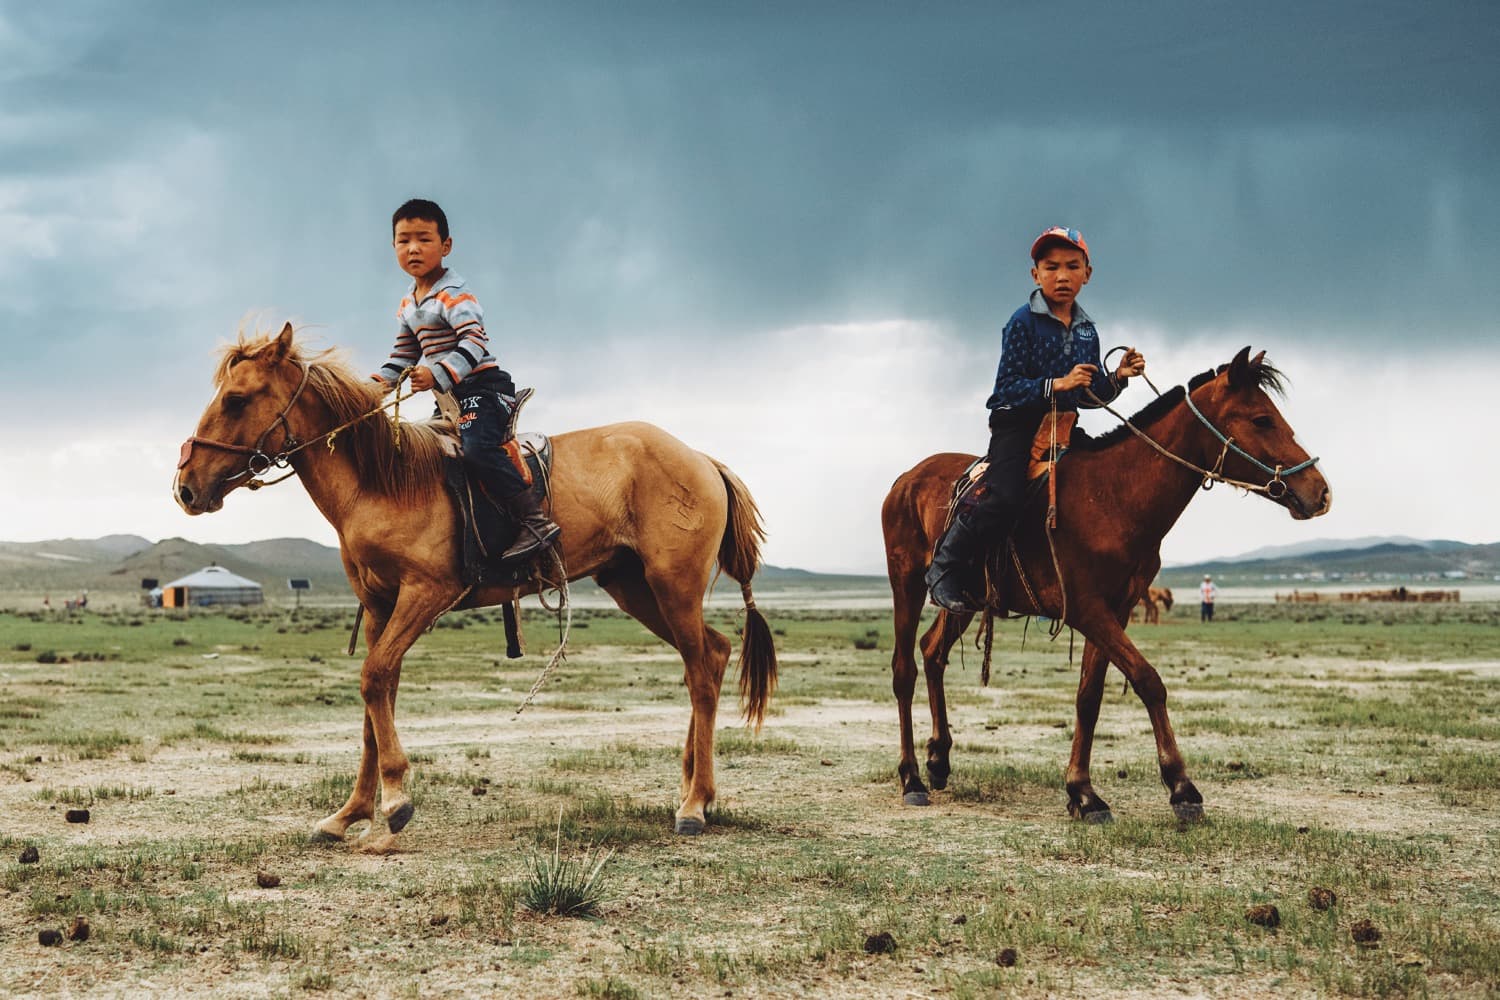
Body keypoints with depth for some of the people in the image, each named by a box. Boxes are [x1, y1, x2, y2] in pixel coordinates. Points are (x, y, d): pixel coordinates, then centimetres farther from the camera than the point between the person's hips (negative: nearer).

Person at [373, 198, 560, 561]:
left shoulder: (454, 294, -13)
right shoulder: (407, 306, 15)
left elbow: (474, 342, -26)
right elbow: (404, 355, 24)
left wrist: (438, 374, -39)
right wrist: (382, 380, 6)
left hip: (483, 386, -10)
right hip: (450, 398, 10)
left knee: (477, 448, -32)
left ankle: (535, 521, -33)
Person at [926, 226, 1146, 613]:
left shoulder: (1086, 331, 12)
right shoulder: (1024, 323, -6)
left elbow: (1091, 395, 18)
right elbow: (1008, 386, -12)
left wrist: (1117, 378, -1)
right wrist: (1056, 385, -23)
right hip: (1017, 422, -7)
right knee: (1003, 497, -29)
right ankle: (945, 566, -13)